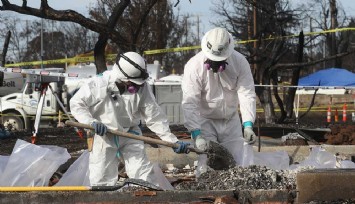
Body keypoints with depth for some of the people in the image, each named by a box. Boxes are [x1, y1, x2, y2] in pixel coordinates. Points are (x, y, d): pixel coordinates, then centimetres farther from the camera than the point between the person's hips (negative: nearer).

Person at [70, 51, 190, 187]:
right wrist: (91, 122, -28)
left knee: (143, 173, -6)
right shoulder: (99, 84, -23)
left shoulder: (141, 87, -14)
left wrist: (173, 140, -14)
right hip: (103, 136, -2)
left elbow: (154, 117, -9)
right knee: (101, 180, 1)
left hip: (130, 134, 2)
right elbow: (76, 103, -12)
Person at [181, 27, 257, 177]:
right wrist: (197, 135, -32)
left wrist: (248, 125, -30)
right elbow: (190, 103, -24)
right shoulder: (194, 66, -23)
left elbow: (247, 94, -17)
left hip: (231, 119, 3)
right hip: (204, 120, -3)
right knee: (206, 163, -12)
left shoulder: (240, 62, -15)